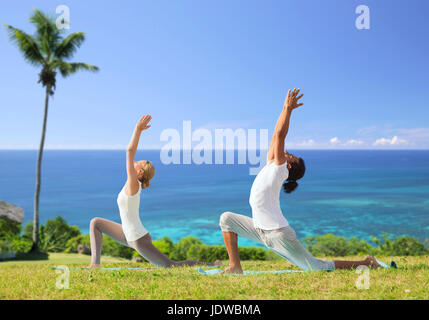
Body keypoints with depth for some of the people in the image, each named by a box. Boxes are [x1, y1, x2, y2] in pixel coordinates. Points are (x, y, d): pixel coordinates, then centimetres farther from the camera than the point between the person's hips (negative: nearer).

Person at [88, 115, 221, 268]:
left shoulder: (133, 183, -19)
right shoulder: (135, 182, 3)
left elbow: (129, 151, -25)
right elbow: (131, 154, 11)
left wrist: (138, 129, -22)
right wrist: (138, 130, 11)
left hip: (139, 239, -9)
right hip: (129, 236, 9)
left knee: (172, 266, -4)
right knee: (95, 222, 13)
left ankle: (211, 265, 5)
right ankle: (95, 263, 12)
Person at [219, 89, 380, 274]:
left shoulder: (279, 168, -10)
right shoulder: (271, 165, 11)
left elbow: (280, 135, -16)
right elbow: (276, 136, 13)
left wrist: (288, 109, -11)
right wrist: (285, 109, 14)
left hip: (278, 234, -9)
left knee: (317, 268, -3)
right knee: (227, 219, 9)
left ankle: (365, 263, 13)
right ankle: (235, 267, 10)